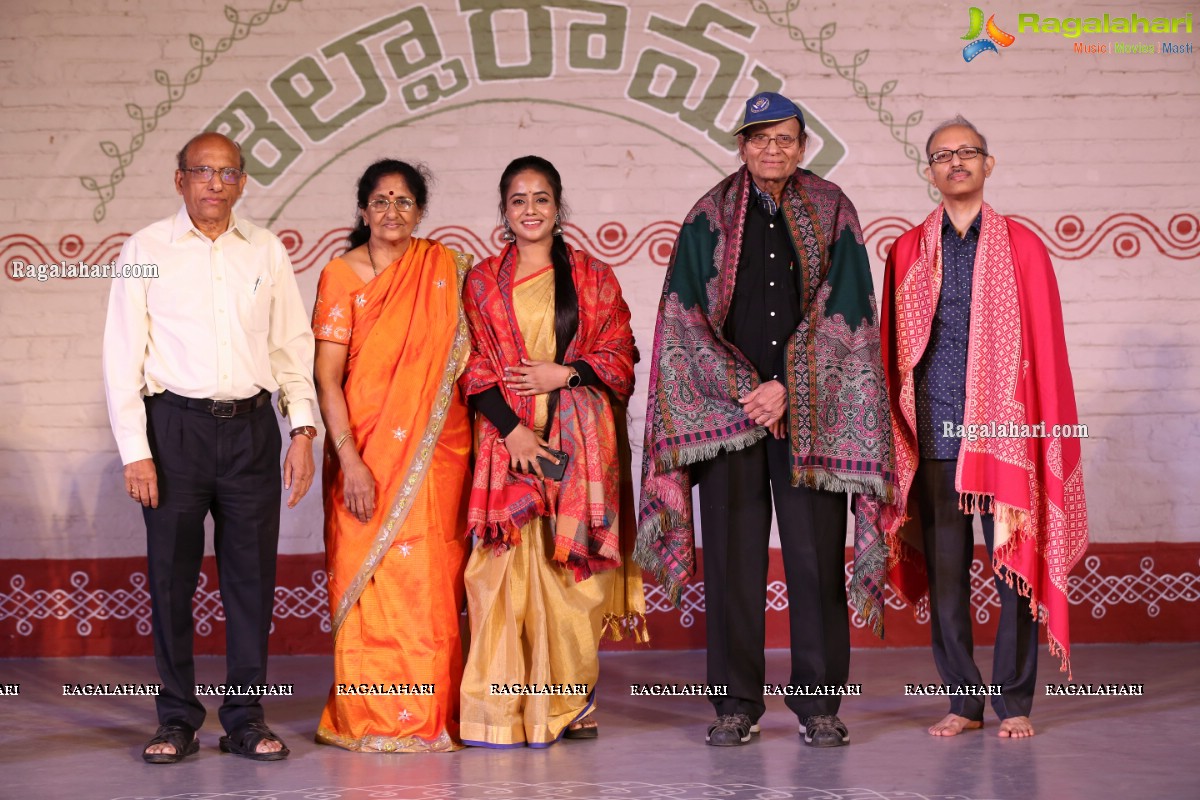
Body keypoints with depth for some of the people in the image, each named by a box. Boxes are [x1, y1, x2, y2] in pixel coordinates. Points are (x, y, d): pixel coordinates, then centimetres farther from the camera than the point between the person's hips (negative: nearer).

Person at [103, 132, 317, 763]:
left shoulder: (266, 251, 10)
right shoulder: (145, 250, 3)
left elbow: (293, 345, 12)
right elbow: (122, 356, 0)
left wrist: (303, 431, 2)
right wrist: (135, 450, -7)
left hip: (251, 427, 2)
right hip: (176, 426, -2)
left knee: (252, 574, 4)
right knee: (172, 575, 2)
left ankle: (245, 719, 15)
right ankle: (177, 721, 14)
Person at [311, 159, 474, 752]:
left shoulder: (446, 268, 8)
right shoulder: (341, 276, 0)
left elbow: (466, 351, 14)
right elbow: (326, 378, -5)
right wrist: (349, 460, -13)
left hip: (436, 451, 2)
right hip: (367, 452, -2)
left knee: (430, 580, 2)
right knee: (368, 581, -3)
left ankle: (433, 715, 11)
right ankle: (368, 719, 6)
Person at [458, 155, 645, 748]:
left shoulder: (594, 278, 12)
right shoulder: (482, 281, 11)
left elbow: (620, 356, 8)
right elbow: (474, 367, 4)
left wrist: (564, 373, -9)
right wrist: (512, 427, -9)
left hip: (579, 439, 0)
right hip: (507, 436, 0)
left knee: (572, 566, -2)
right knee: (509, 564, -8)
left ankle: (570, 702, 8)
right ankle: (508, 708, -4)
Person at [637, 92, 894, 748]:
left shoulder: (831, 213, 8)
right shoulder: (710, 217, 9)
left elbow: (841, 313, 0)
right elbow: (687, 316, 3)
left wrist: (787, 389, -9)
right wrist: (744, 390, -7)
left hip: (811, 410, 0)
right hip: (726, 406, 1)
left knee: (815, 551, -2)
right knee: (731, 553, 1)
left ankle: (817, 703, 7)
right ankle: (737, 703, 9)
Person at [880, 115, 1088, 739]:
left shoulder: (1021, 247, 6)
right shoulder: (908, 252, 10)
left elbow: (1045, 349, 4)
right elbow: (895, 351, 11)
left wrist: (1040, 431, -2)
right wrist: (897, 438, 5)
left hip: (1004, 432, -1)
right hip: (934, 435, 1)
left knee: (1015, 565, -1)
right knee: (944, 571, 3)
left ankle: (1014, 702, 10)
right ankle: (964, 702, 13)